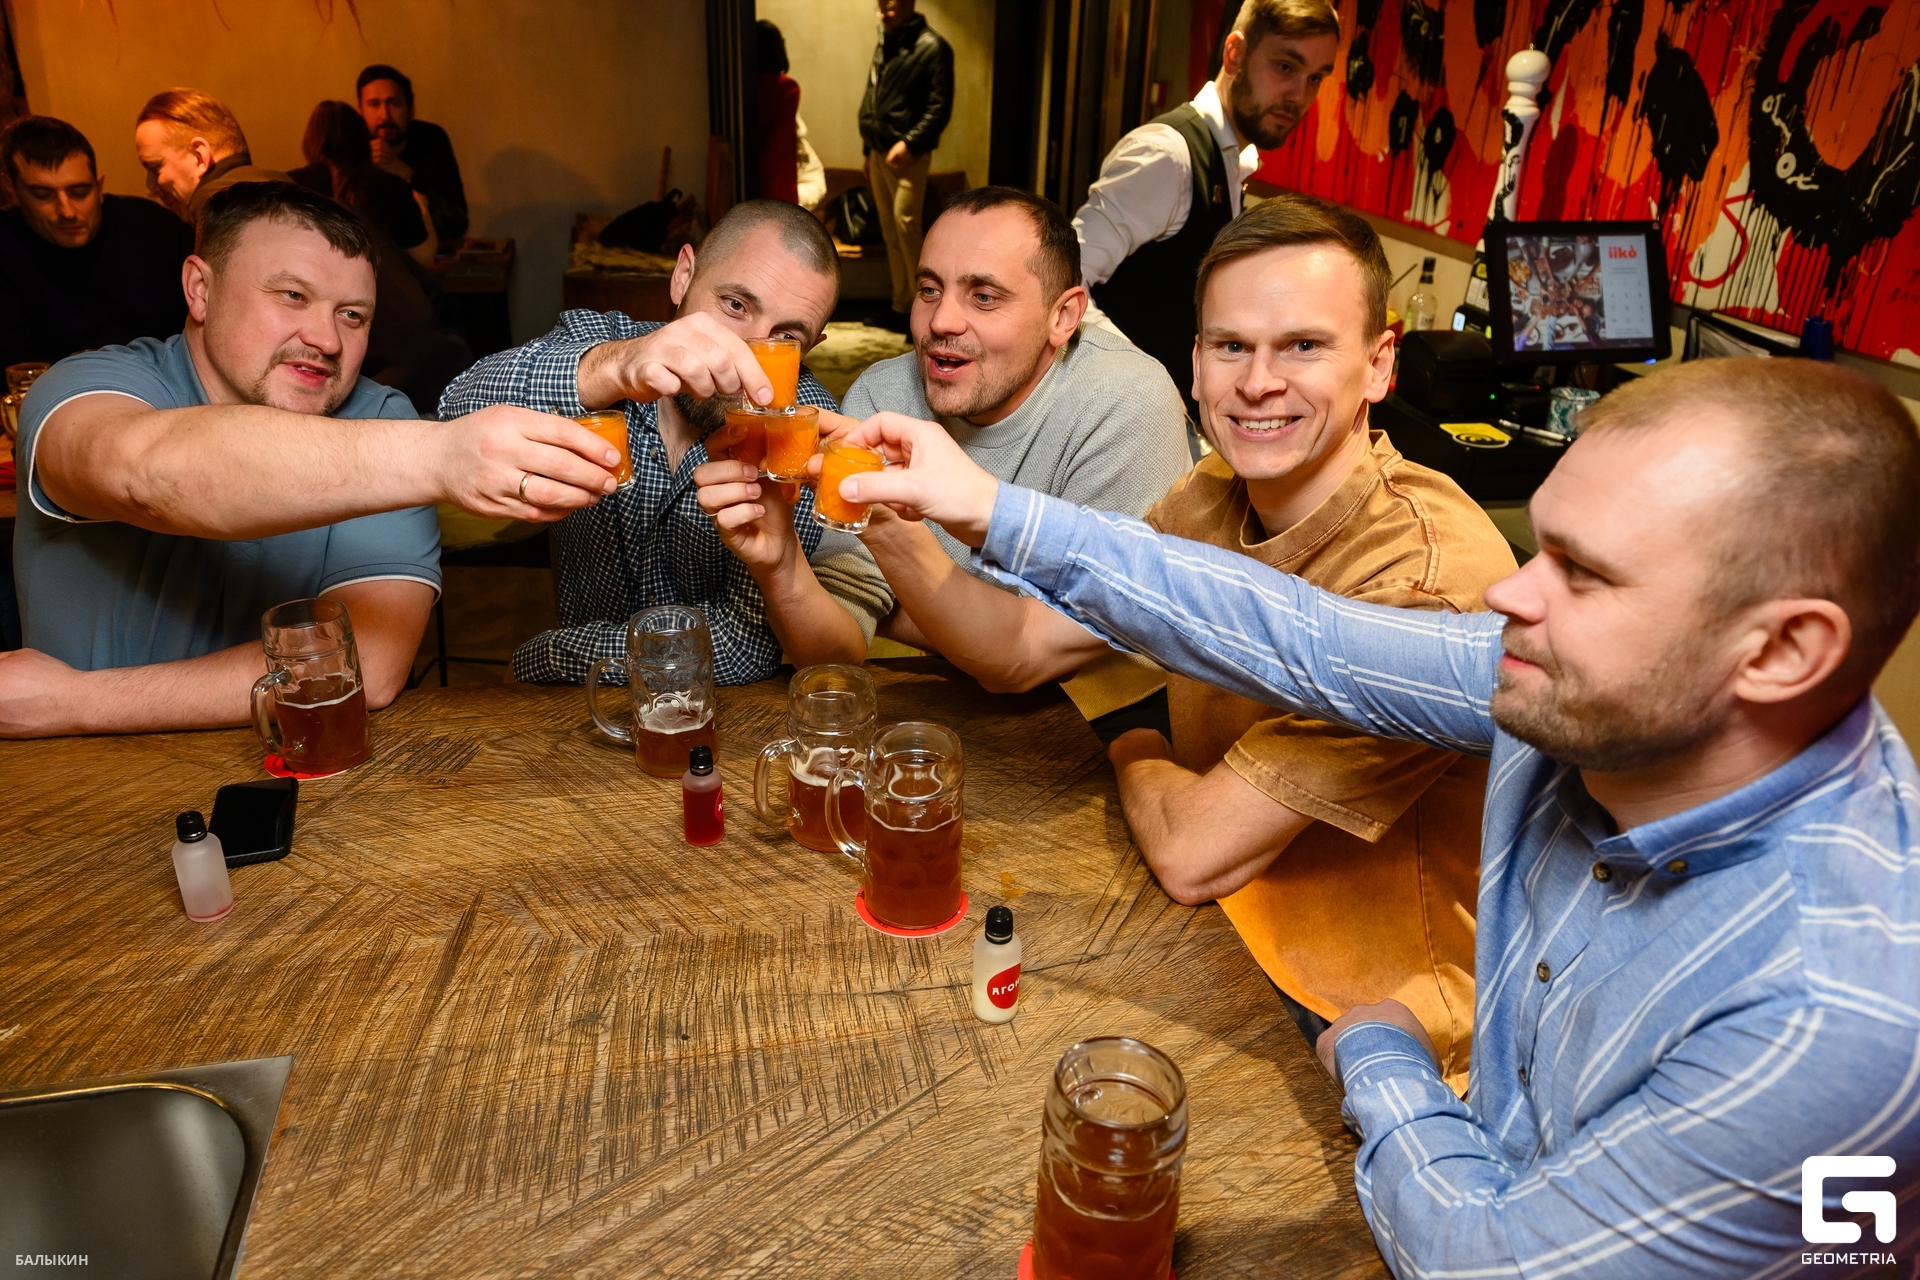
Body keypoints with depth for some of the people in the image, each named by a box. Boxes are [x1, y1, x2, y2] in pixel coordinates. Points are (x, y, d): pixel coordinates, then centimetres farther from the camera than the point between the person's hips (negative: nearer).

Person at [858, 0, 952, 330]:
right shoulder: (884, 45, 14)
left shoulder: (932, 48, -9)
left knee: (905, 224, -14)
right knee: (889, 229, 8)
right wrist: (868, 149, 18)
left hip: (908, 155, -7)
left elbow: (940, 107, -14)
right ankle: (902, 304, 16)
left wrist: (909, 143, -23)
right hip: (879, 152, 7)